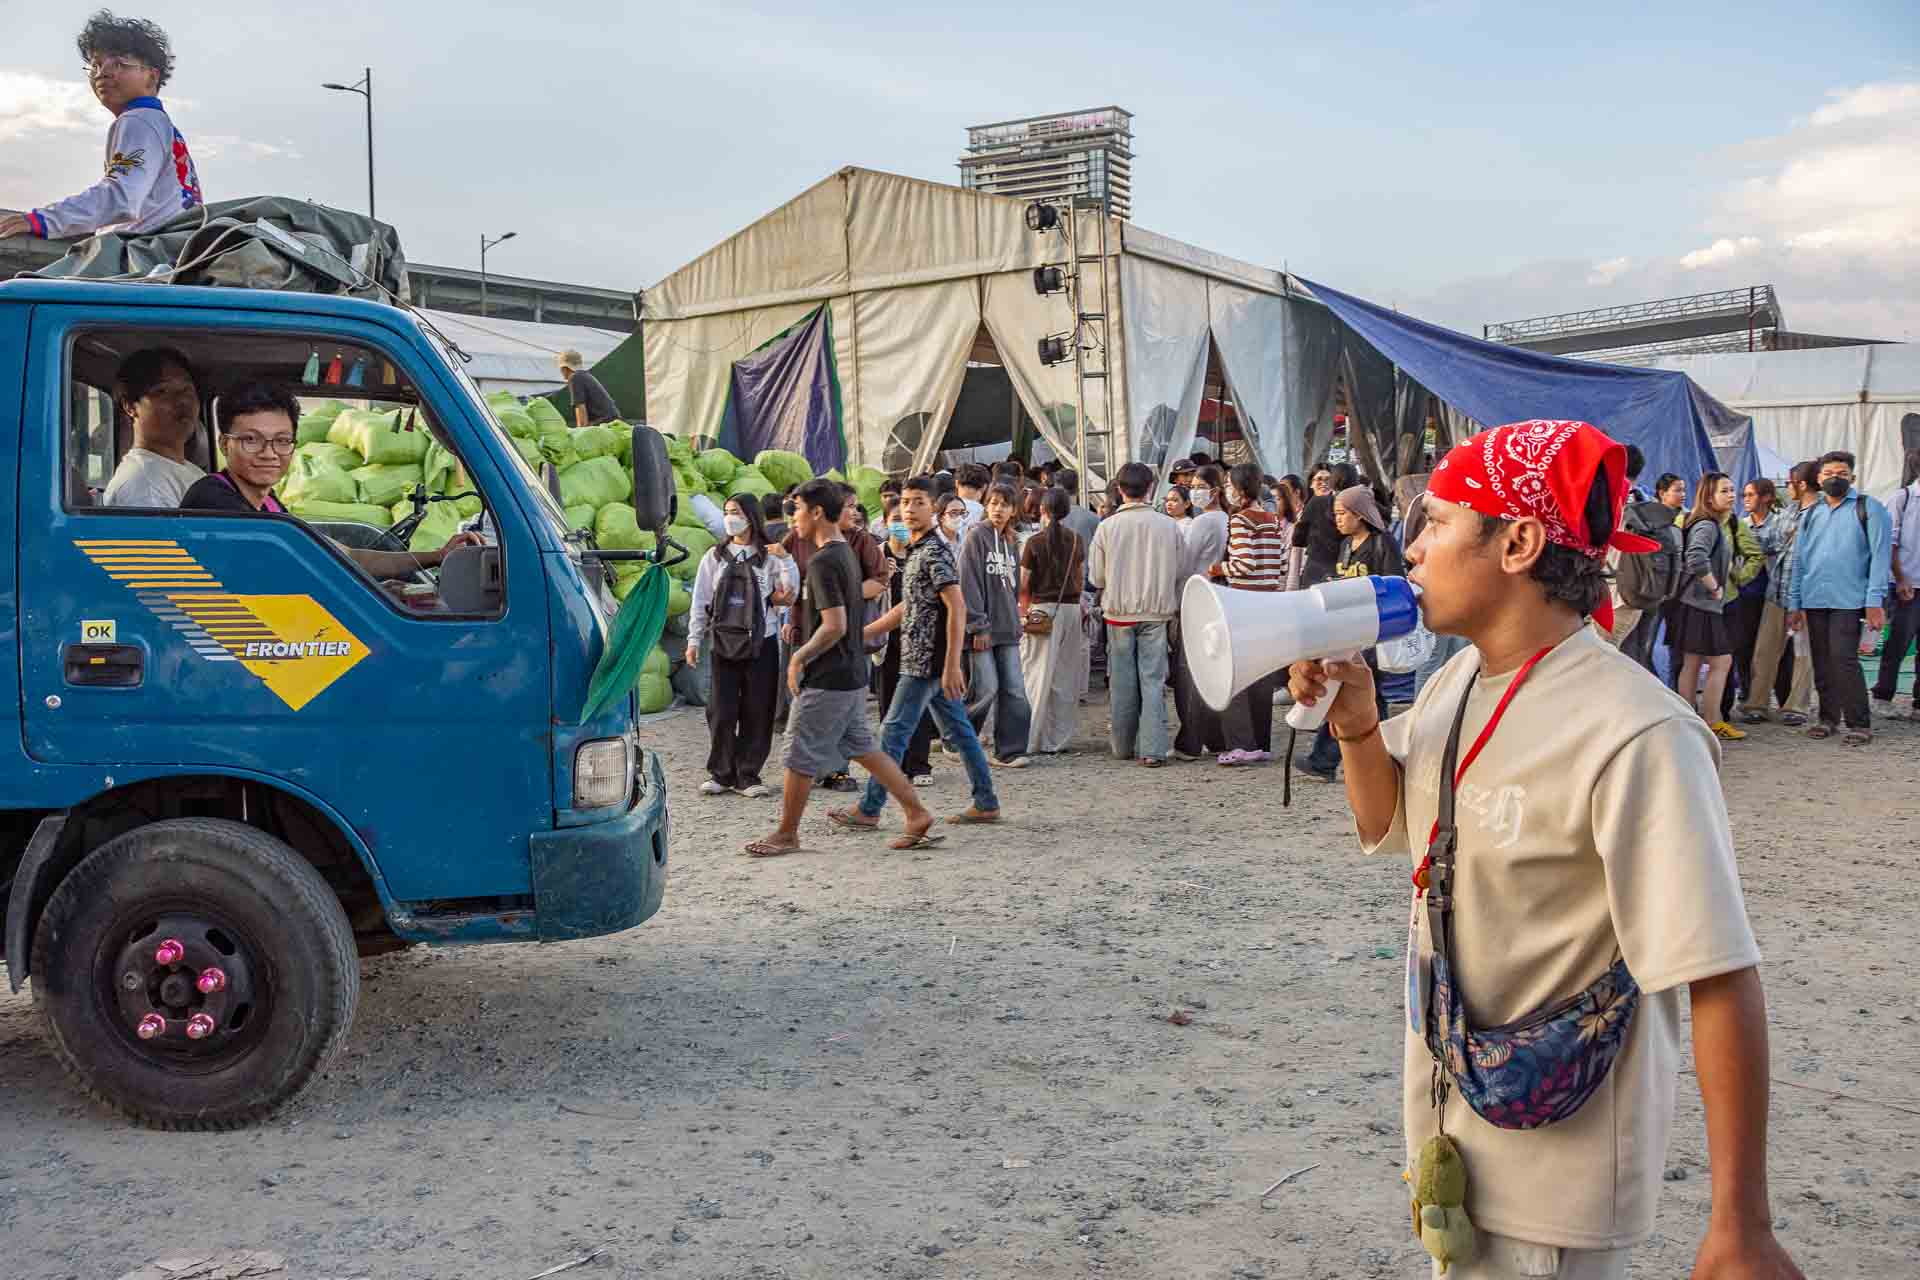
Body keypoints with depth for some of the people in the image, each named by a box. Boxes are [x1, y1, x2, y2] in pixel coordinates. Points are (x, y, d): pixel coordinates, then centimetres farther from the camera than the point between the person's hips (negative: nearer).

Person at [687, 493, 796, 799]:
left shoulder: (769, 556, 3)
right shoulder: (715, 556, 8)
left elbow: (789, 596, 1)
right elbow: (701, 601, 7)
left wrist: (786, 561, -13)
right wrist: (694, 640, 1)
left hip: (762, 643, -1)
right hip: (724, 643, 1)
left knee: (757, 711, 1)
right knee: (722, 711, 0)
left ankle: (748, 775, 10)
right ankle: (721, 773, 12)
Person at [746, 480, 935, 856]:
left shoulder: (822, 562, -19)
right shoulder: (846, 552, 10)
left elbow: (834, 626, -24)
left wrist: (798, 657, -12)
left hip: (826, 680, -9)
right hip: (852, 673, 9)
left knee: (800, 757, 3)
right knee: (864, 748, 14)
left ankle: (786, 834, 15)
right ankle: (918, 815, 13)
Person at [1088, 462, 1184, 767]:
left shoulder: (1107, 527, -7)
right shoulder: (1169, 526, -5)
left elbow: (1096, 577, -1)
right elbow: (1181, 572, 1)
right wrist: (1173, 604, 17)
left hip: (1119, 612, 0)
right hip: (1156, 614, 0)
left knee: (1123, 683, 10)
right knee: (1153, 680, 2)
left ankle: (1123, 747, 20)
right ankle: (1153, 749, -5)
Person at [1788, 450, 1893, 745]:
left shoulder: (1869, 508, 1)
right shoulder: (1811, 514, 15)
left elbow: (1880, 555, -4)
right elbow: (1799, 560, 17)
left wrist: (1875, 601, -12)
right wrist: (1794, 604, 11)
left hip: (1848, 599, -5)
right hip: (1814, 600, 5)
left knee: (1844, 659, -12)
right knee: (1822, 663, 7)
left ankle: (1859, 724, -4)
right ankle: (1828, 718, 17)